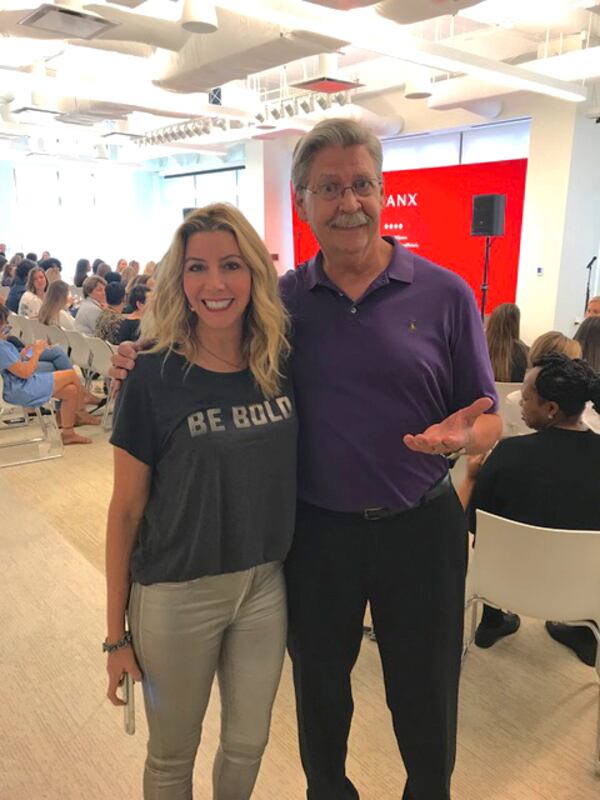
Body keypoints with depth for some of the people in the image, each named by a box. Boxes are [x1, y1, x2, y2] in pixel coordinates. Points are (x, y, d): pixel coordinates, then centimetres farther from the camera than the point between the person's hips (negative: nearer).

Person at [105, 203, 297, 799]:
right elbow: (126, 509, -9)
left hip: (264, 587, 4)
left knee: (248, 744, 22)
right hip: (176, 595, -3)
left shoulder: (280, 367, -4)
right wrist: (116, 632, -4)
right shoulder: (154, 378, -14)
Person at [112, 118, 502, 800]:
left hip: (419, 526, -1)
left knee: (424, 699, 18)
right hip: (315, 530, 1)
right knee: (319, 687, 22)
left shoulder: (444, 294, -6)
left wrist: (463, 434, -25)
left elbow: (487, 420, -2)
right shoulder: (281, 300, -2)